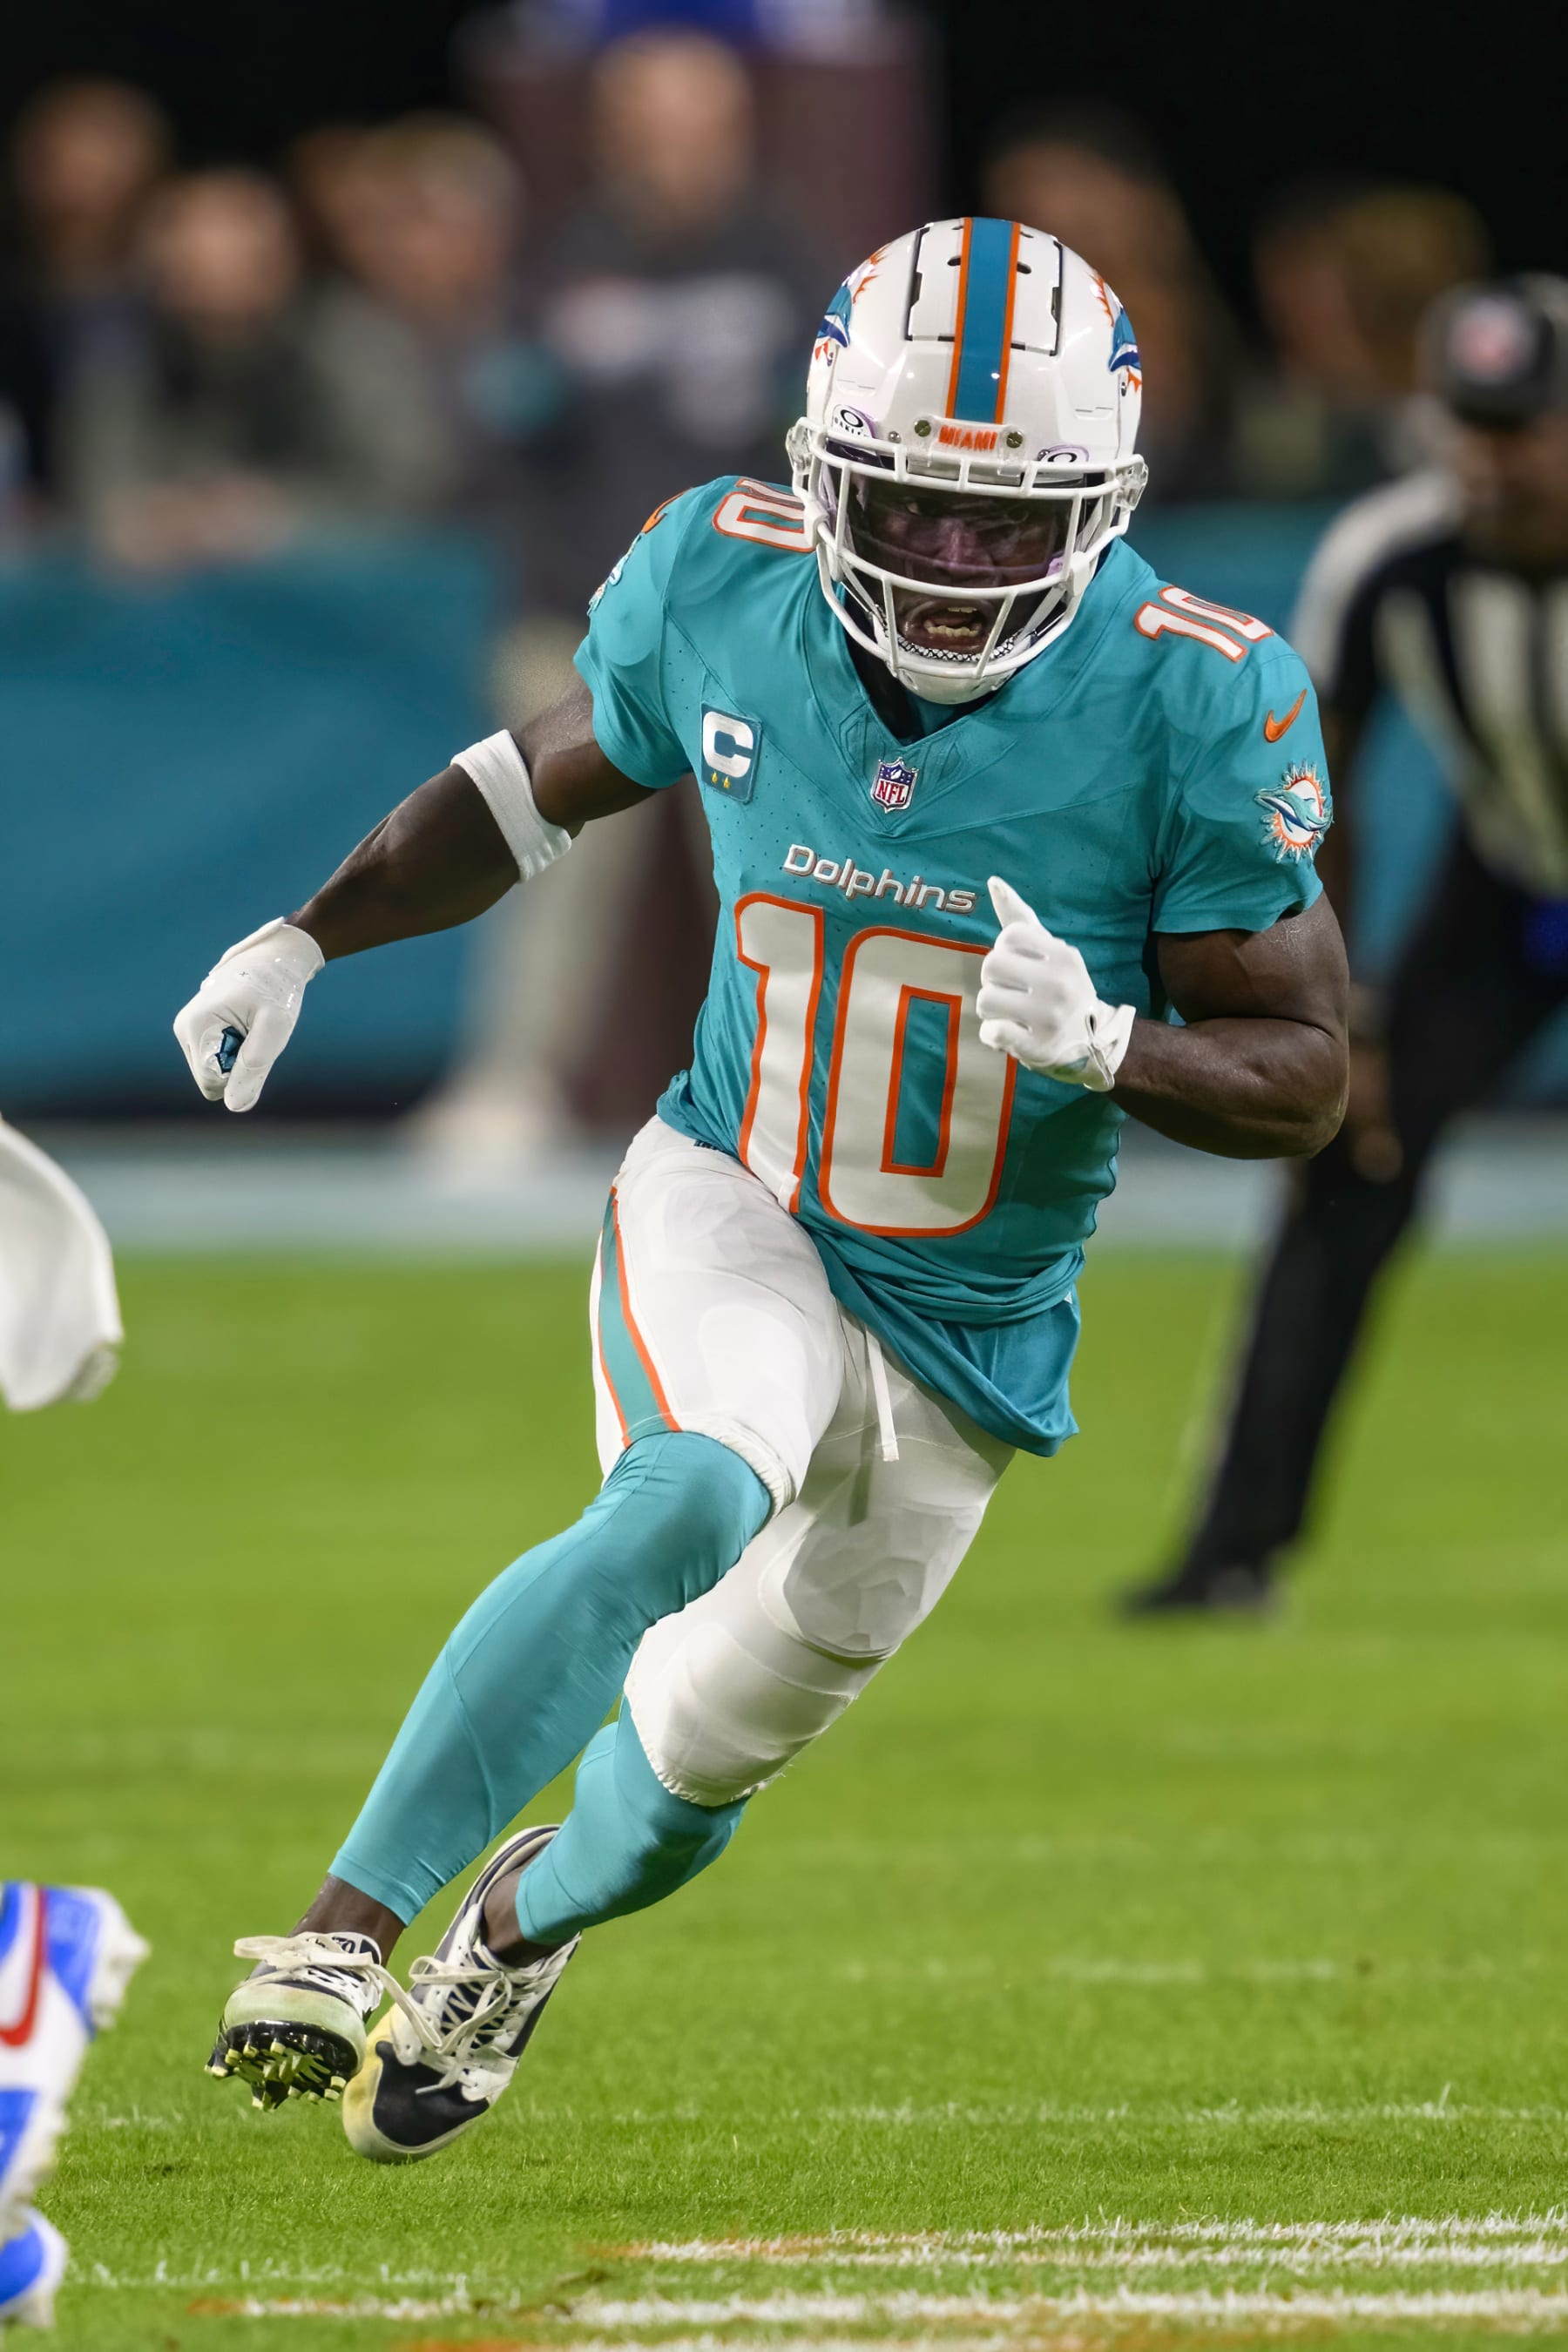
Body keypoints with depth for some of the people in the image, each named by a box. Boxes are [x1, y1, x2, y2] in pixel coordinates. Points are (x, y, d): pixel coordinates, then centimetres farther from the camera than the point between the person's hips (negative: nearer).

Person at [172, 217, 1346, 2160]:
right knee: (692, 1502, -35)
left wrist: (1105, 1046, -33)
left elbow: (1304, 1071, -13)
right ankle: (337, 1937, -37)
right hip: (729, 1208, -1)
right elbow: (542, 780, 8)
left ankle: (517, 1924, 52)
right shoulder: (724, 583, -13)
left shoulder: (1197, 704, -20)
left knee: (698, 1765, 17)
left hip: (970, 1325, 1)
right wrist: (305, 938, -3)